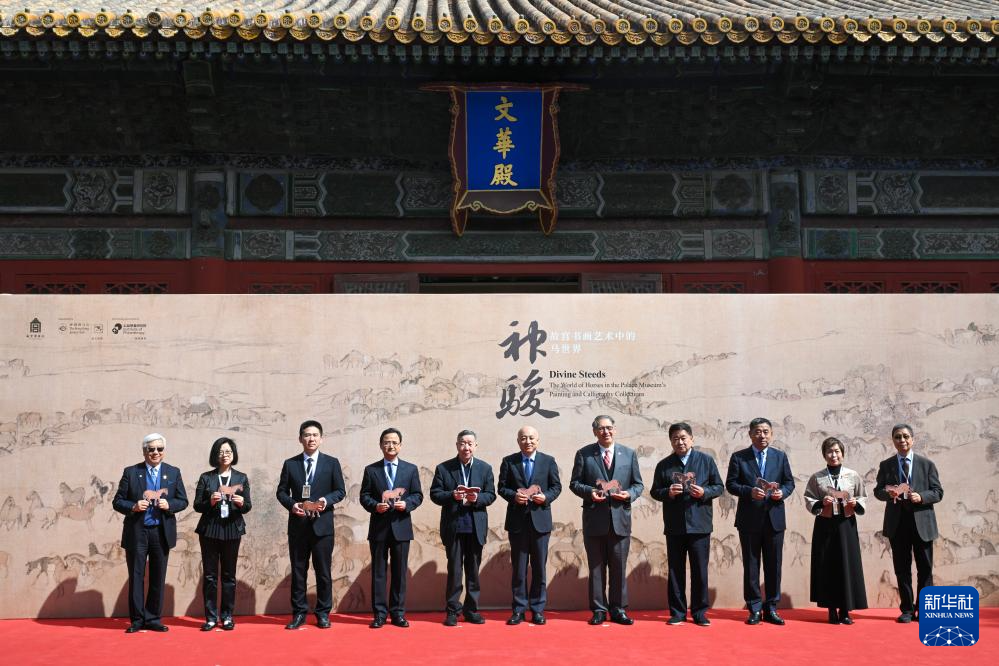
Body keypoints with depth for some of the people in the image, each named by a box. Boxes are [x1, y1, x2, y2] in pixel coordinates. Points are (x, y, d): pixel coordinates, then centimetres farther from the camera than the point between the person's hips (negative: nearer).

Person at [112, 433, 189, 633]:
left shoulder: (174, 473, 7)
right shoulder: (130, 472, 2)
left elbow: (183, 501, 7)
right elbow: (117, 501, 2)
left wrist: (169, 505, -13)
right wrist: (133, 506, -16)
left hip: (162, 533, 2)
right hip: (136, 533, -1)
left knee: (158, 578, 7)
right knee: (136, 577, 4)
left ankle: (153, 619, 16)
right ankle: (136, 620, 14)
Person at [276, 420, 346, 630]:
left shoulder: (332, 463, 5)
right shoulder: (290, 464, 8)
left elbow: (340, 491, 4)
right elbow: (281, 492, 8)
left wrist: (327, 500, -14)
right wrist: (292, 504, -11)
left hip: (322, 524, -1)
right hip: (298, 525, 1)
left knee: (323, 571, 3)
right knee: (298, 571, 5)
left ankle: (323, 613, 12)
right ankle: (299, 613, 13)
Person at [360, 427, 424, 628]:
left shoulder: (411, 469, 8)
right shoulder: (371, 470, 6)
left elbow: (418, 495, 6)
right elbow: (364, 496, 4)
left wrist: (407, 503, -14)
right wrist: (375, 506, -15)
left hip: (401, 526, 0)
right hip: (378, 527, 0)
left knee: (400, 572, 4)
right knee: (378, 572, 3)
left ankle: (398, 613, 12)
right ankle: (379, 614, 9)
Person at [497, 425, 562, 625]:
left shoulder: (548, 461, 5)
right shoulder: (508, 461, 5)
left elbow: (556, 486, 6)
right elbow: (502, 488, 4)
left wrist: (546, 497, -13)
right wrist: (513, 496, -15)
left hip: (540, 519, 0)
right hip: (517, 520, 0)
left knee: (539, 567, 5)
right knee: (518, 567, 5)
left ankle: (538, 609, 13)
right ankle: (519, 609, 11)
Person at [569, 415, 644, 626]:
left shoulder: (629, 454, 9)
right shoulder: (584, 454, 4)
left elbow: (638, 484, 10)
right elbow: (574, 483, 3)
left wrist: (629, 494, -11)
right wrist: (589, 492, -15)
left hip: (620, 518, 1)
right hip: (594, 519, -1)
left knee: (619, 567, 5)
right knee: (596, 567, 5)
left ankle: (618, 610, 14)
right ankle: (598, 610, 13)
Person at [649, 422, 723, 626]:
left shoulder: (706, 460, 6)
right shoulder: (664, 465, 8)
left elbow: (719, 486, 7)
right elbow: (654, 491, 10)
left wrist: (704, 492, -12)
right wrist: (667, 492, -11)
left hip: (699, 525, -1)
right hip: (674, 526, 1)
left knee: (700, 570, 2)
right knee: (675, 570, 5)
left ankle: (700, 612, 12)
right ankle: (677, 613, 13)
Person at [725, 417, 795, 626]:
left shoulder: (780, 457, 10)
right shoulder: (739, 457, 2)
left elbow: (789, 482, 10)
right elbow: (731, 484, -2)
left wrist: (782, 492, -12)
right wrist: (750, 491, -18)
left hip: (774, 518, 2)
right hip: (749, 520, -2)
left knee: (773, 565, 5)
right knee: (751, 565, 3)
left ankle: (771, 608, 14)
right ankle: (754, 609, 11)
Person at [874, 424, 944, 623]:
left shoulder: (927, 464, 4)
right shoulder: (885, 465, 7)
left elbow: (938, 492, 1)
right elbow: (878, 491, 9)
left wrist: (921, 497, -17)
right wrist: (888, 493, -13)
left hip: (922, 523, -1)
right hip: (897, 524, 1)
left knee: (925, 569, 3)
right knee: (902, 569, 6)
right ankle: (907, 609, 14)